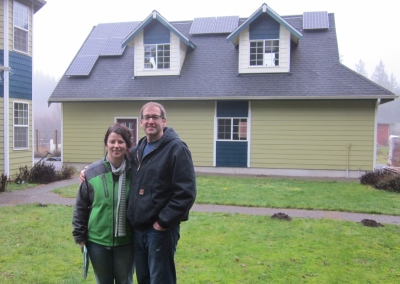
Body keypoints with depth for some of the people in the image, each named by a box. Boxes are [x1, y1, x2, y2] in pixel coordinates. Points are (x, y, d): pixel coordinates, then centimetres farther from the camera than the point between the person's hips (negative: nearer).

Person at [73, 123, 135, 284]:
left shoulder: (134, 172, -8)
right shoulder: (92, 172, -7)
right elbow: (81, 206, 1)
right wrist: (79, 235, 2)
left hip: (126, 242, 0)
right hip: (98, 242, 1)